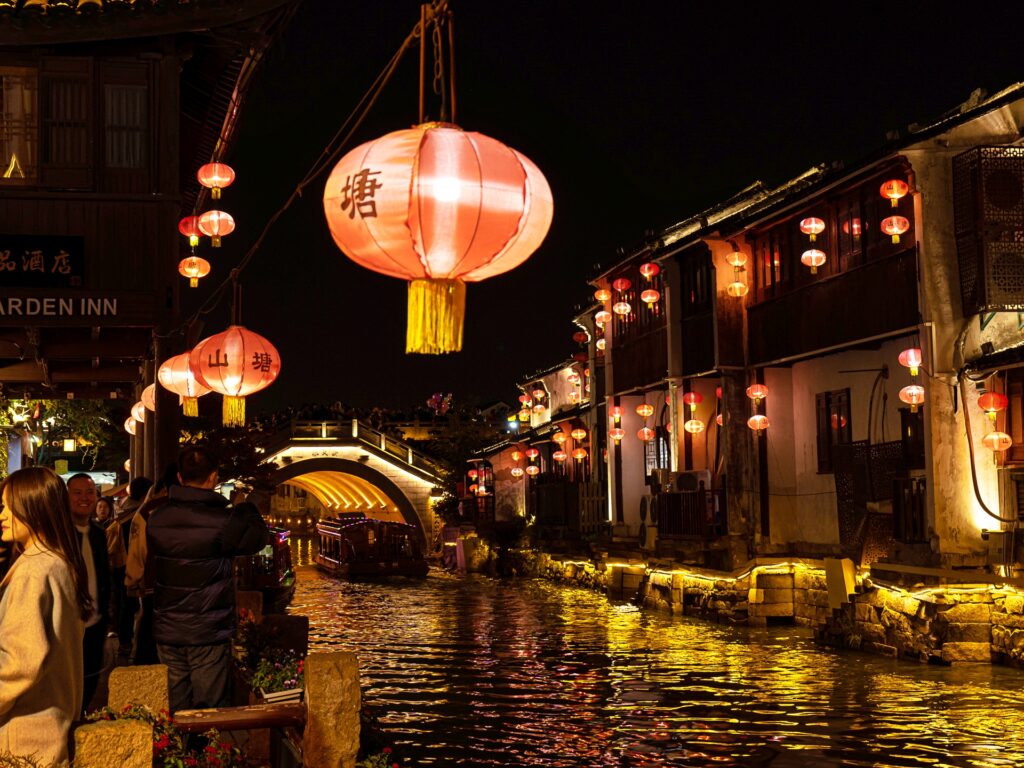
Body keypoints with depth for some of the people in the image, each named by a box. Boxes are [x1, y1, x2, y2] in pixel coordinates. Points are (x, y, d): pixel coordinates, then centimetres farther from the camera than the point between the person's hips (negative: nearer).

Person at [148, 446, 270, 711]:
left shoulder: (156, 521, 0)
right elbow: (259, 536, -1)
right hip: (208, 634, -5)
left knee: (174, 712, 11)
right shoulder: (223, 521, -15)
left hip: (167, 632, 5)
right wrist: (246, 508, 17)